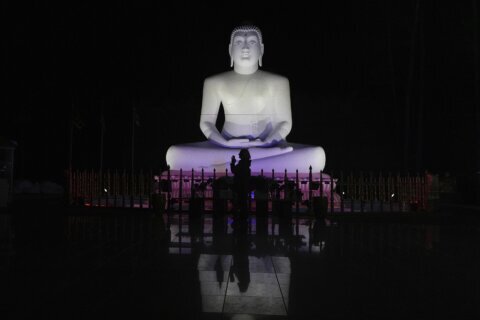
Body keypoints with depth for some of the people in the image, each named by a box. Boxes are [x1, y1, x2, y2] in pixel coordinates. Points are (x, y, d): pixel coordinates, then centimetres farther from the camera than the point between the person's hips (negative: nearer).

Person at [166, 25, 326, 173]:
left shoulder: (277, 82, 3)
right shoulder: (214, 83, 4)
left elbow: (284, 122, 3)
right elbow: (206, 122, 5)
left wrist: (265, 143, -17)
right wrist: (225, 143, -15)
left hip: (267, 146, 0)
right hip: (227, 148, 0)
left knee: (317, 155, -29)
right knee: (174, 154, -27)